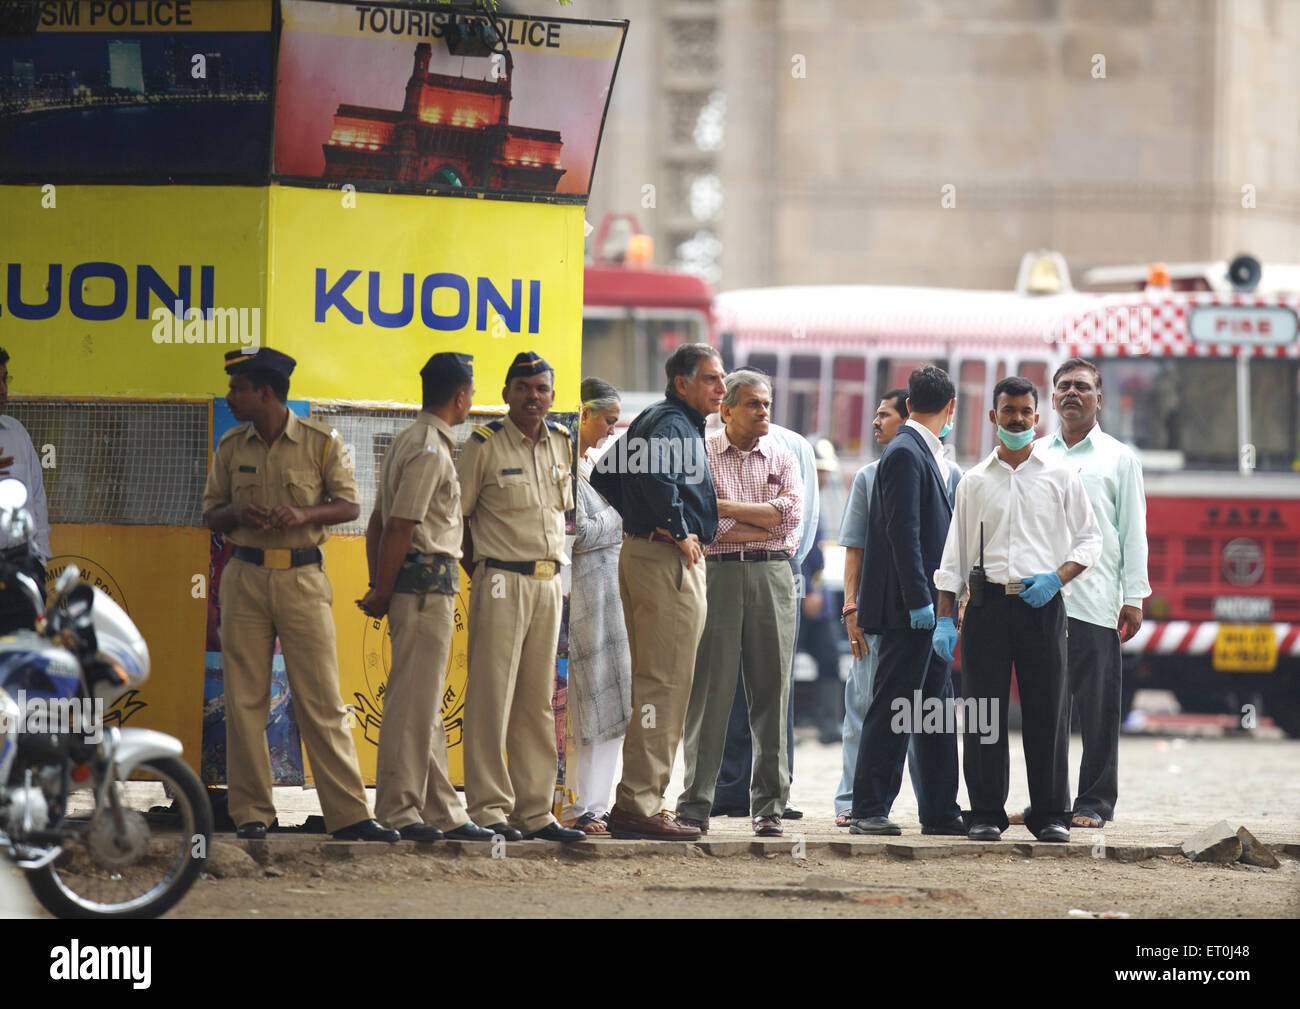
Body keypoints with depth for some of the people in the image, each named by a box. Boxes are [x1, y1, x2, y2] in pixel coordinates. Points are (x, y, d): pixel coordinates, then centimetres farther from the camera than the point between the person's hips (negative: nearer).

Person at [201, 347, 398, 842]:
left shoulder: (321, 442, -1)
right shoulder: (231, 447, 8)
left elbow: (348, 505, 2)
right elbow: (210, 514, 13)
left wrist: (303, 514, -16)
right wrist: (236, 513, -10)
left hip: (302, 578, -3)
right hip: (246, 576, 3)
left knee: (321, 699, -4)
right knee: (245, 699, 1)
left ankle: (349, 814, -3)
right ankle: (251, 814, 6)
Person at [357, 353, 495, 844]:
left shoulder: (408, 441, 18)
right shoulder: (430, 450, -13)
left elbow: (379, 522, 19)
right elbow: (399, 527, -18)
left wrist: (379, 589, 15)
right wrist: (382, 594, -13)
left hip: (419, 584, 10)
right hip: (429, 580, -10)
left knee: (425, 705, 11)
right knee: (414, 702, -8)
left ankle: (441, 812, 15)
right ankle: (398, 811, -7)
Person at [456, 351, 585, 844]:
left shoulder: (560, 442, 12)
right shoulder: (485, 444, -6)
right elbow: (455, 513, -2)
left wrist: (554, 560, 15)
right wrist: (481, 564, -3)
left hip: (548, 582, 6)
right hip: (500, 582, -6)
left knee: (538, 701, 8)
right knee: (491, 696, -8)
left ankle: (535, 811, 12)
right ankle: (489, 808, -7)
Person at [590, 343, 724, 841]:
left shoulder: (652, 421, 20)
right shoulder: (673, 424, -12)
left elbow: (604, 476, 27)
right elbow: (658, 472, -33)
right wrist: (678, 532, -22)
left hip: (641, 552, 11)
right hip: (668, 562, -11)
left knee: (652, 683, 14)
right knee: (665, 684, -10)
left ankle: (637, 802, 18)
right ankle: (638, 805, -12)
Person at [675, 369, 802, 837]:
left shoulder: (782, 458, 15)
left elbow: (791, 511, -3)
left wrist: (727, 508, -8)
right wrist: (765, 525, -7)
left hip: (772, 575, 3)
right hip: (717, 574, -3)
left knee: (771, 691, 1)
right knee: (709, 691, -5)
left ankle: (769, 806, 5)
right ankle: (695, 804, -1)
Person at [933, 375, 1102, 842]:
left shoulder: (1060, 478, 10)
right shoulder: (974, 482, 12)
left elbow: (1090, 540, 10)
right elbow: (954, 555, 11)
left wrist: (1057, 577, -8)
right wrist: (945, 617, 3)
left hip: (1042, 604, -1)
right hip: (987, 602, 1)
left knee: (1046, 712, -2)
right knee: (984, 712, -1)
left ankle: (1050, 813, 4)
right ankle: (986, 813, 5)